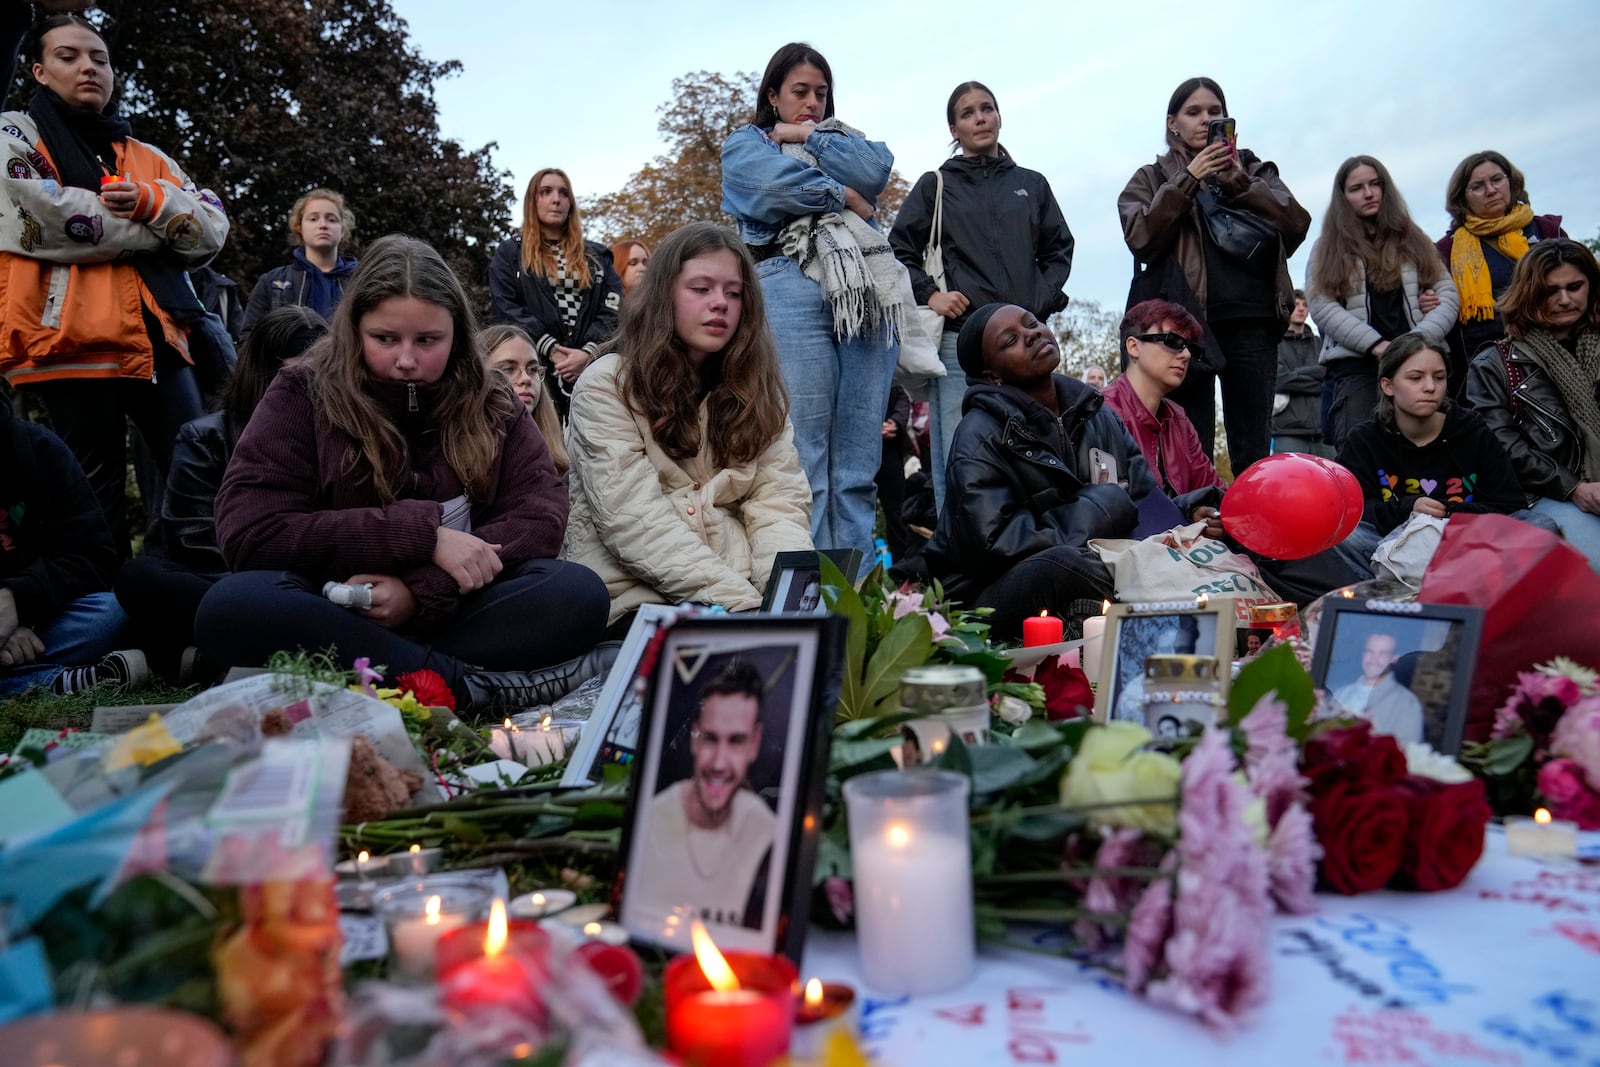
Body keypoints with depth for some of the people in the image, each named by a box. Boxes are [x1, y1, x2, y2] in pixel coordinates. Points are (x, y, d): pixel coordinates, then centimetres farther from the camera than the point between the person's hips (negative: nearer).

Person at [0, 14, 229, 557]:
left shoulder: (148, 159, 21)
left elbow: (213, 230, 7)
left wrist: (151, 202, -12)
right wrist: (157, 226, -4)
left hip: (157, 341, 5)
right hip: (73, 344, -4)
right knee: (97, 496, 2)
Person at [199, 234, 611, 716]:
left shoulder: (489, 402, 7)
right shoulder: (301, 395, 0)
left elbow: (541, 516, -5)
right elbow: (248, 533, -11)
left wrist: (422, 590, -19)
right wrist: (422, 534, -18)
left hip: (451, 615, 2)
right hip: (336, 617, -1)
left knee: (580, 593, -26)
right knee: (233, 607, -33)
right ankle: (474, 687, -31)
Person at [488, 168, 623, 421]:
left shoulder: (596, 256, 20)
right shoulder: (510, 252, 15)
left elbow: (614, 308, 6)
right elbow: (504, 308, 1)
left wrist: (589, 352, -13)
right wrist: (552, 350, -11)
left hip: (591, 368, 2)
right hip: (534, 368, -2)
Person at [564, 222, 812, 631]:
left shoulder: (756, 387, 13)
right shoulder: (606, 387, -2)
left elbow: (779, 500, 3)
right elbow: (636, 524, -13)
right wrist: (741, 601, -21)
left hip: (744, 585, 5)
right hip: (637, 598, -4)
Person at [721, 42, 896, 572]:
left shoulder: (843, 138, 31)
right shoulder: (745, 143, 20)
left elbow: (876, 169, 7)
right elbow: (773, 183, -3)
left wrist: (809, 138, 10)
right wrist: (843, 195, 5)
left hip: (867, 297, 4)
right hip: (791, 292, -4)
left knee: (859, 460, 0)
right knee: (802, 456, -10)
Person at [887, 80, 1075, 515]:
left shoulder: (1031, 184, 19)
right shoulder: (936, 185, 12)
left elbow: (1059, 249, 21)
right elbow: (898, 250, 7)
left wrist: (1044, 299, 6)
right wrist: (929, 294, -5)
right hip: (959, 337, -3)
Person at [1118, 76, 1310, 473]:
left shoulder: (1255, 170, 21)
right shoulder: (1153, 178, 16)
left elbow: (1297, 224, 4)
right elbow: (1140, 236, -4)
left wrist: (1242, 184, -7)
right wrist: (1187, 180, -10)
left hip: (1251, 320, 2)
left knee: (1254, 451, 0)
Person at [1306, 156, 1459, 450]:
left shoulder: (1412, 240, 22)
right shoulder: (1328, 248, 15)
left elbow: (1447, 294, 13)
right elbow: (1322, 306, 0)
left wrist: (1419, 340, -8)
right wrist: (1377, 345, -12)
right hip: (1353, 365, -2)